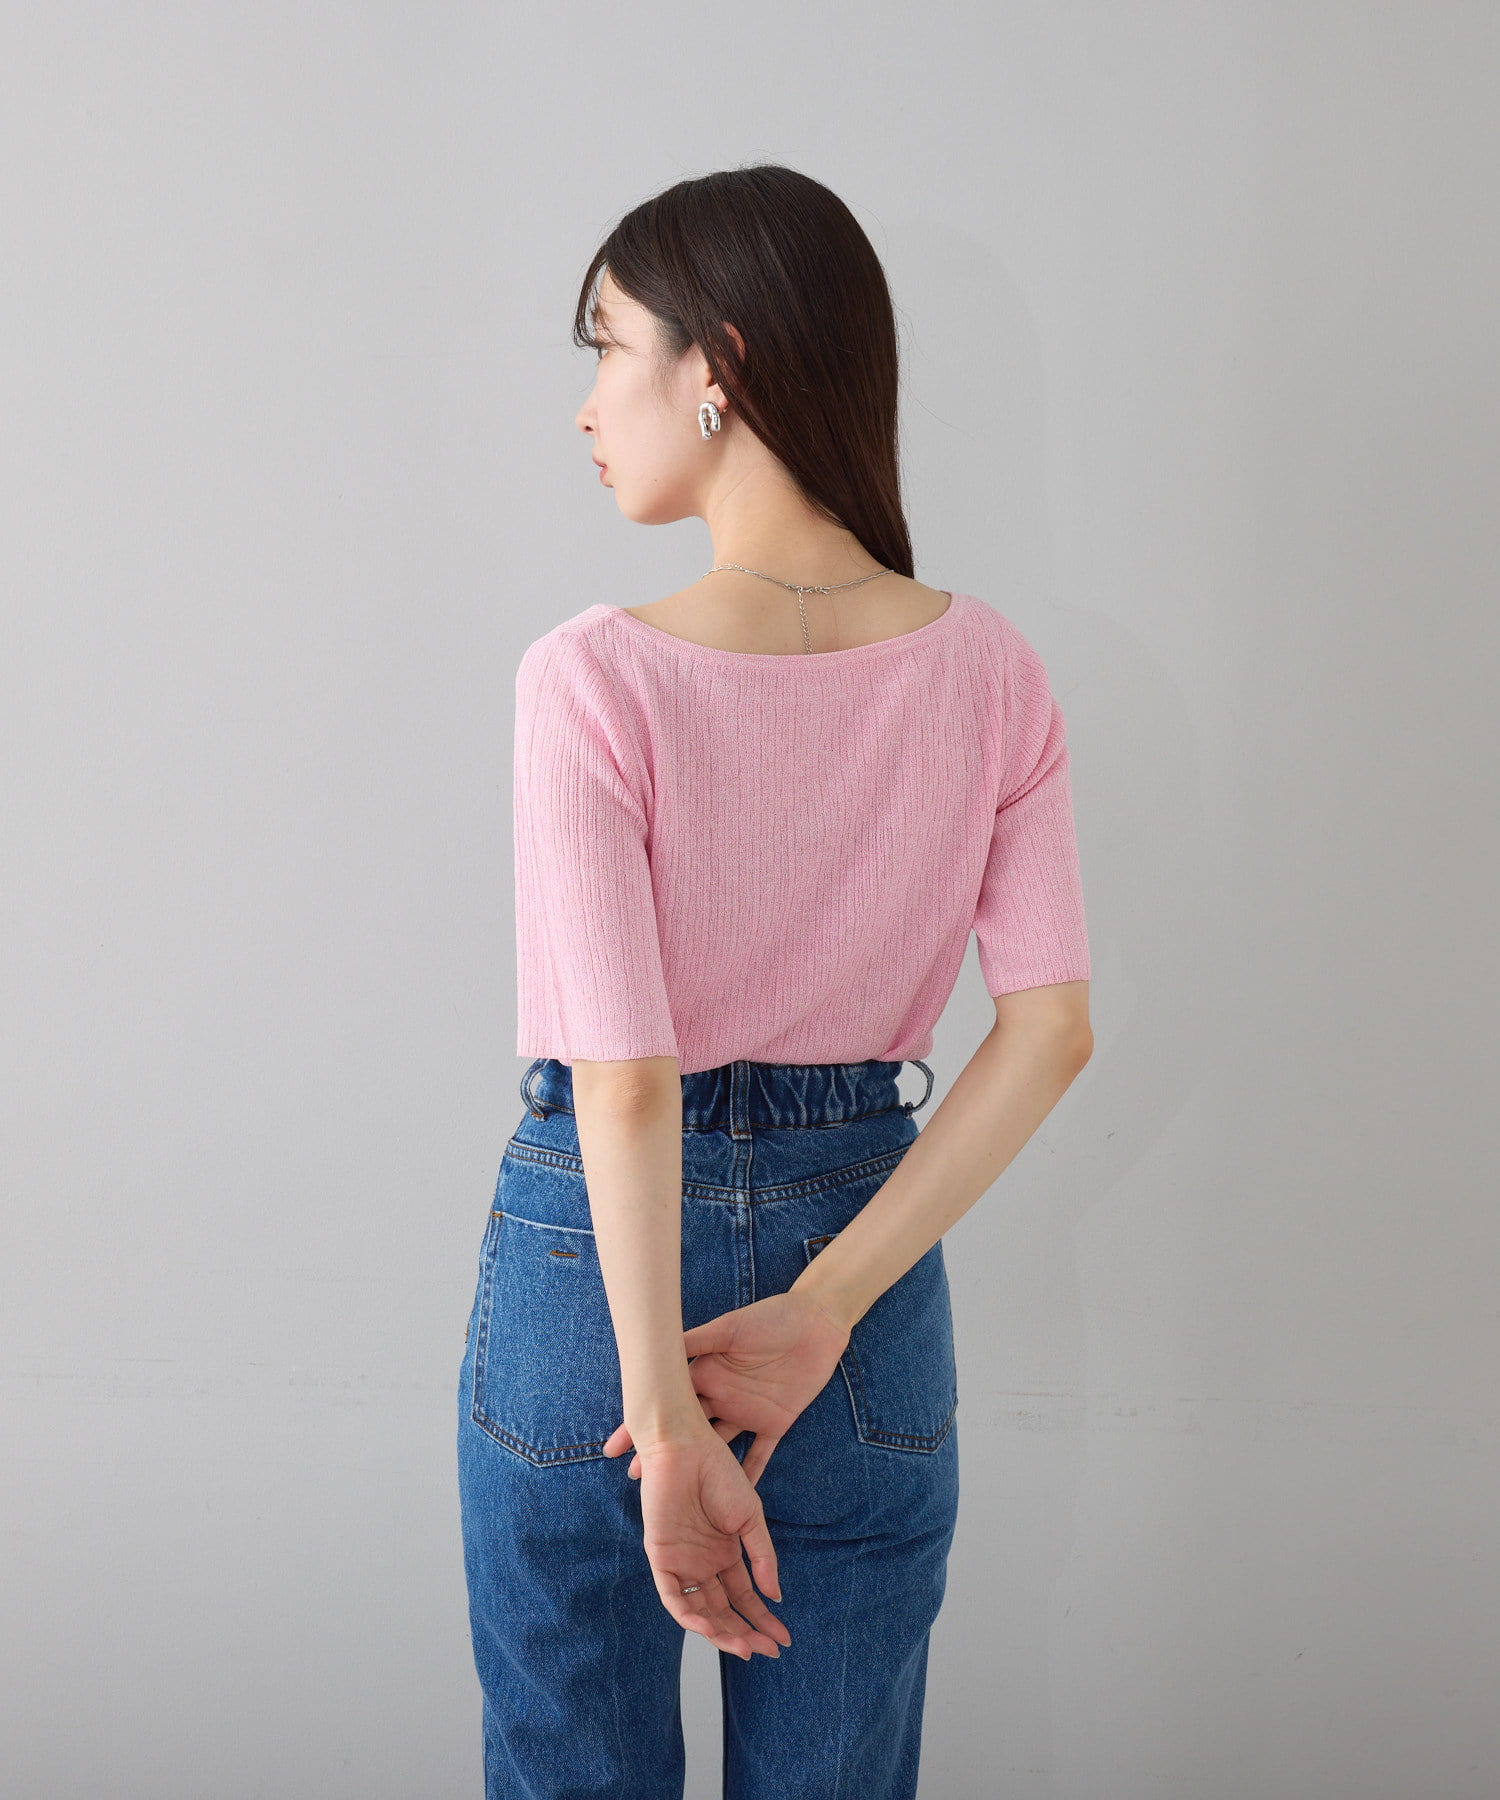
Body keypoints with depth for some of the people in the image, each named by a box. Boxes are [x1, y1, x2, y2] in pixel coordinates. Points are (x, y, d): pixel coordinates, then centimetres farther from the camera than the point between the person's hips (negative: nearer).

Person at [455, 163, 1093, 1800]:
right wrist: (823, 1305, -10)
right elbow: (1051, 1027, -10)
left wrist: (668, 1423, -15)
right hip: (856, 1220, 4)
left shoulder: (594, 680, -19)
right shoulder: (986, 671, -5)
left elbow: (626, 1079, -21)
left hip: (589, 1253, -3)